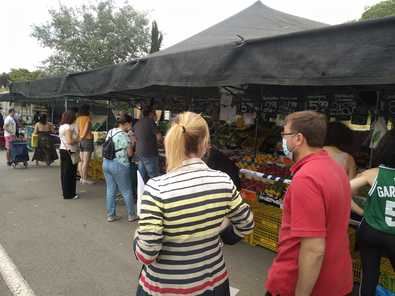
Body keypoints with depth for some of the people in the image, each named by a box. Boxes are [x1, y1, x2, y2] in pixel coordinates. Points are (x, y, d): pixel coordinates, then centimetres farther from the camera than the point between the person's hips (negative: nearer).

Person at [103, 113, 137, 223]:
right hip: (119, 165, -7)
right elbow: (129, 153, -10)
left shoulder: (110, 132, 9)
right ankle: (131, 215, 17)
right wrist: (131, 145, 8)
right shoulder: (124, 135, -14)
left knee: (110, 190, 13)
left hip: (106, 163, 7)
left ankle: (110, 215, 20)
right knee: (127, 191, 6)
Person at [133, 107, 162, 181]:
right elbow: (159, 137, -14)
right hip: (149, 154, -8)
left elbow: (135, 139, 22)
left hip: (139, 153, 8)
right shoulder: (150, 121, -8)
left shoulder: (137, 124, 13)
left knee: (143, 178, 12)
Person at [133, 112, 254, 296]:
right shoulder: (224, 182, -14)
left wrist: (139, 235, -1)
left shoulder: (157, 188, -25)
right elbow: (246, 225, 1)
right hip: (213, 281, 3)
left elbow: (146, 255, -22)